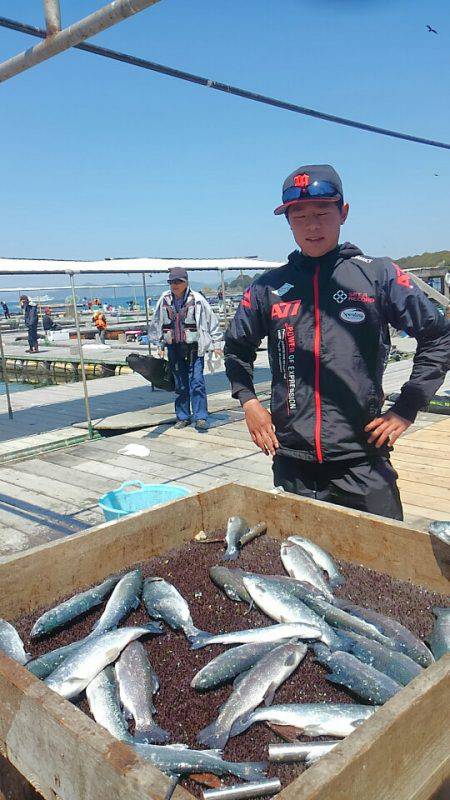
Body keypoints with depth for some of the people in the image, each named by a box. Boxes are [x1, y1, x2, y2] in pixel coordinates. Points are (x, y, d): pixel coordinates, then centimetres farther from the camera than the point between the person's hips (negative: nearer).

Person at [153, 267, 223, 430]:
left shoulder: (196, 299, -8)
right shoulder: (164, 299, 2)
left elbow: (212, 320, 1)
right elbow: (157, 323, 16)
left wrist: (216, 343, 2)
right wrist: (160, 345, 17)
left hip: (194, 347, -3)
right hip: (173, 347, 3)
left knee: (196, 381, -8)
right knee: (179, 384, 9)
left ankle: (200, 417, -2)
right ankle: (183, 417, 20)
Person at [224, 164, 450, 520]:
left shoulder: (379, 275, -1)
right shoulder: (269, 287, 5)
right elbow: (237, 348, 19)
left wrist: (406, 408, -1)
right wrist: (248, 400, 6)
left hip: (362, 462, -2)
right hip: (291, 462, 2)